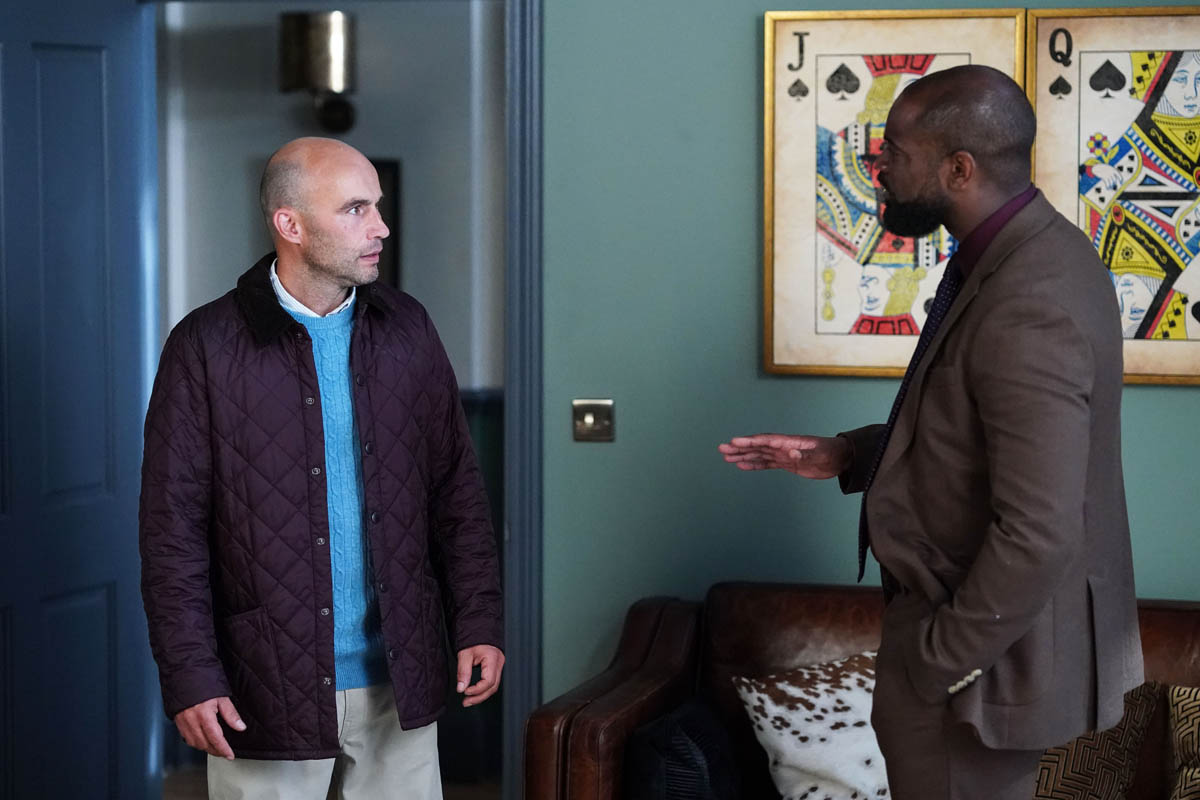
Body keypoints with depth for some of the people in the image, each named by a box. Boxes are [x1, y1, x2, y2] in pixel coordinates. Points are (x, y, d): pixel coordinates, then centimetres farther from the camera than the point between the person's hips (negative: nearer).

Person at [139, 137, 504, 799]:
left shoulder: (406, 329, 6)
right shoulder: (206, 346, -7)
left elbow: (456, 489, 10)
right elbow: (172, 527, -7)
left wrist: (479, 625, 3)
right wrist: (189, 677, -11)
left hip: (399, 682, 4)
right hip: (268, 689, -3)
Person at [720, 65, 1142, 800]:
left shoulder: (1028, 311, -29)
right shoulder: (1029, 251, 4)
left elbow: (1037, 538, -30)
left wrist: (935, 662, -20)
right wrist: (842, 455, 7)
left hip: (988, 654, -10)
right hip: (989, 623, 10)